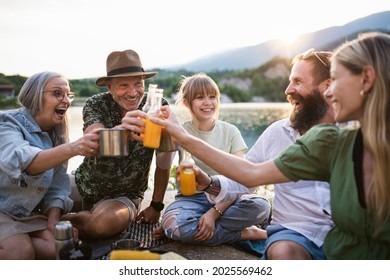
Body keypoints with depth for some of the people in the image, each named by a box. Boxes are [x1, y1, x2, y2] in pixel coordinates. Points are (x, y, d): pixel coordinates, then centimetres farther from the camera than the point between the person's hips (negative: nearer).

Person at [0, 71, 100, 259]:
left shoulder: (55, 135, 4)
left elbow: (57, 183, 2)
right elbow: (20, 161, -38)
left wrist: (54, 217, -15)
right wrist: (71, 149, -54)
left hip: (26, 212, 6)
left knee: (57, 246, -15)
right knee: (21, 251, -27)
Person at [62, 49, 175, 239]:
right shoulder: (96, 104, -12)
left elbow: (164, 163, -6)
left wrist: (156, 206, -5)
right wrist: (122, 129, -53)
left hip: (124, 195, -1)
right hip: (83, 186, 2)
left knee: (105, 222, -31)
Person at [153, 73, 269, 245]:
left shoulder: (230, 132, 1)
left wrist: (214, 212, -20)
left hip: (224, 199, 1)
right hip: (191, 198, 0)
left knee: (261, 206, -30)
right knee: (177, 225, -36)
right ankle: (245, 233, -15)